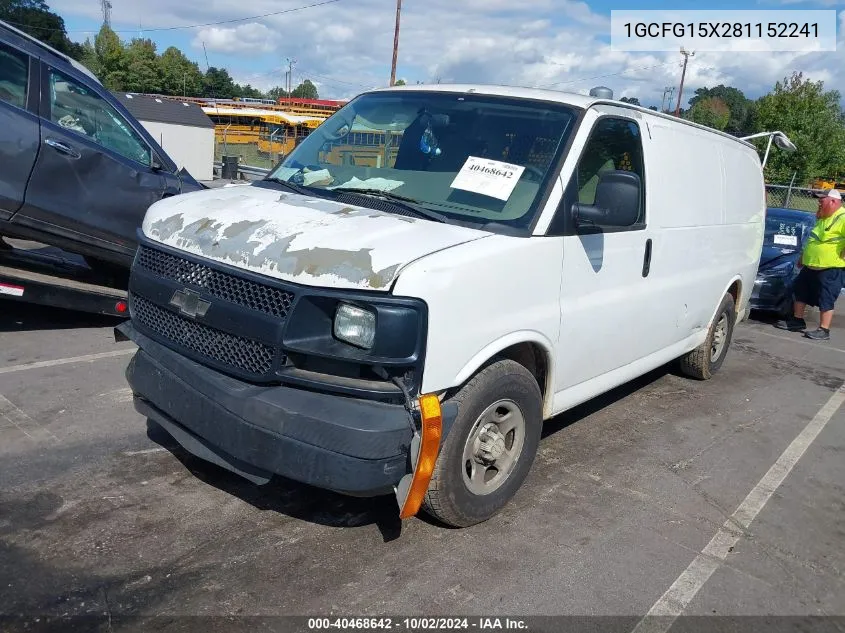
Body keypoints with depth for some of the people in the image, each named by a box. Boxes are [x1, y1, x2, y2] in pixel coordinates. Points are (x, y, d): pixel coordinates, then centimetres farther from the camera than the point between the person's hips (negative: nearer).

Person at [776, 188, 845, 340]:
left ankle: (824, 330, 3)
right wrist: (802, 256, 26)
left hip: (831, 269, -10)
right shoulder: (822, 218, 15)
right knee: (800, 292, 17)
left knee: (826, 300, -4)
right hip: (811, 266, 10)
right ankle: (797, 321, 30)